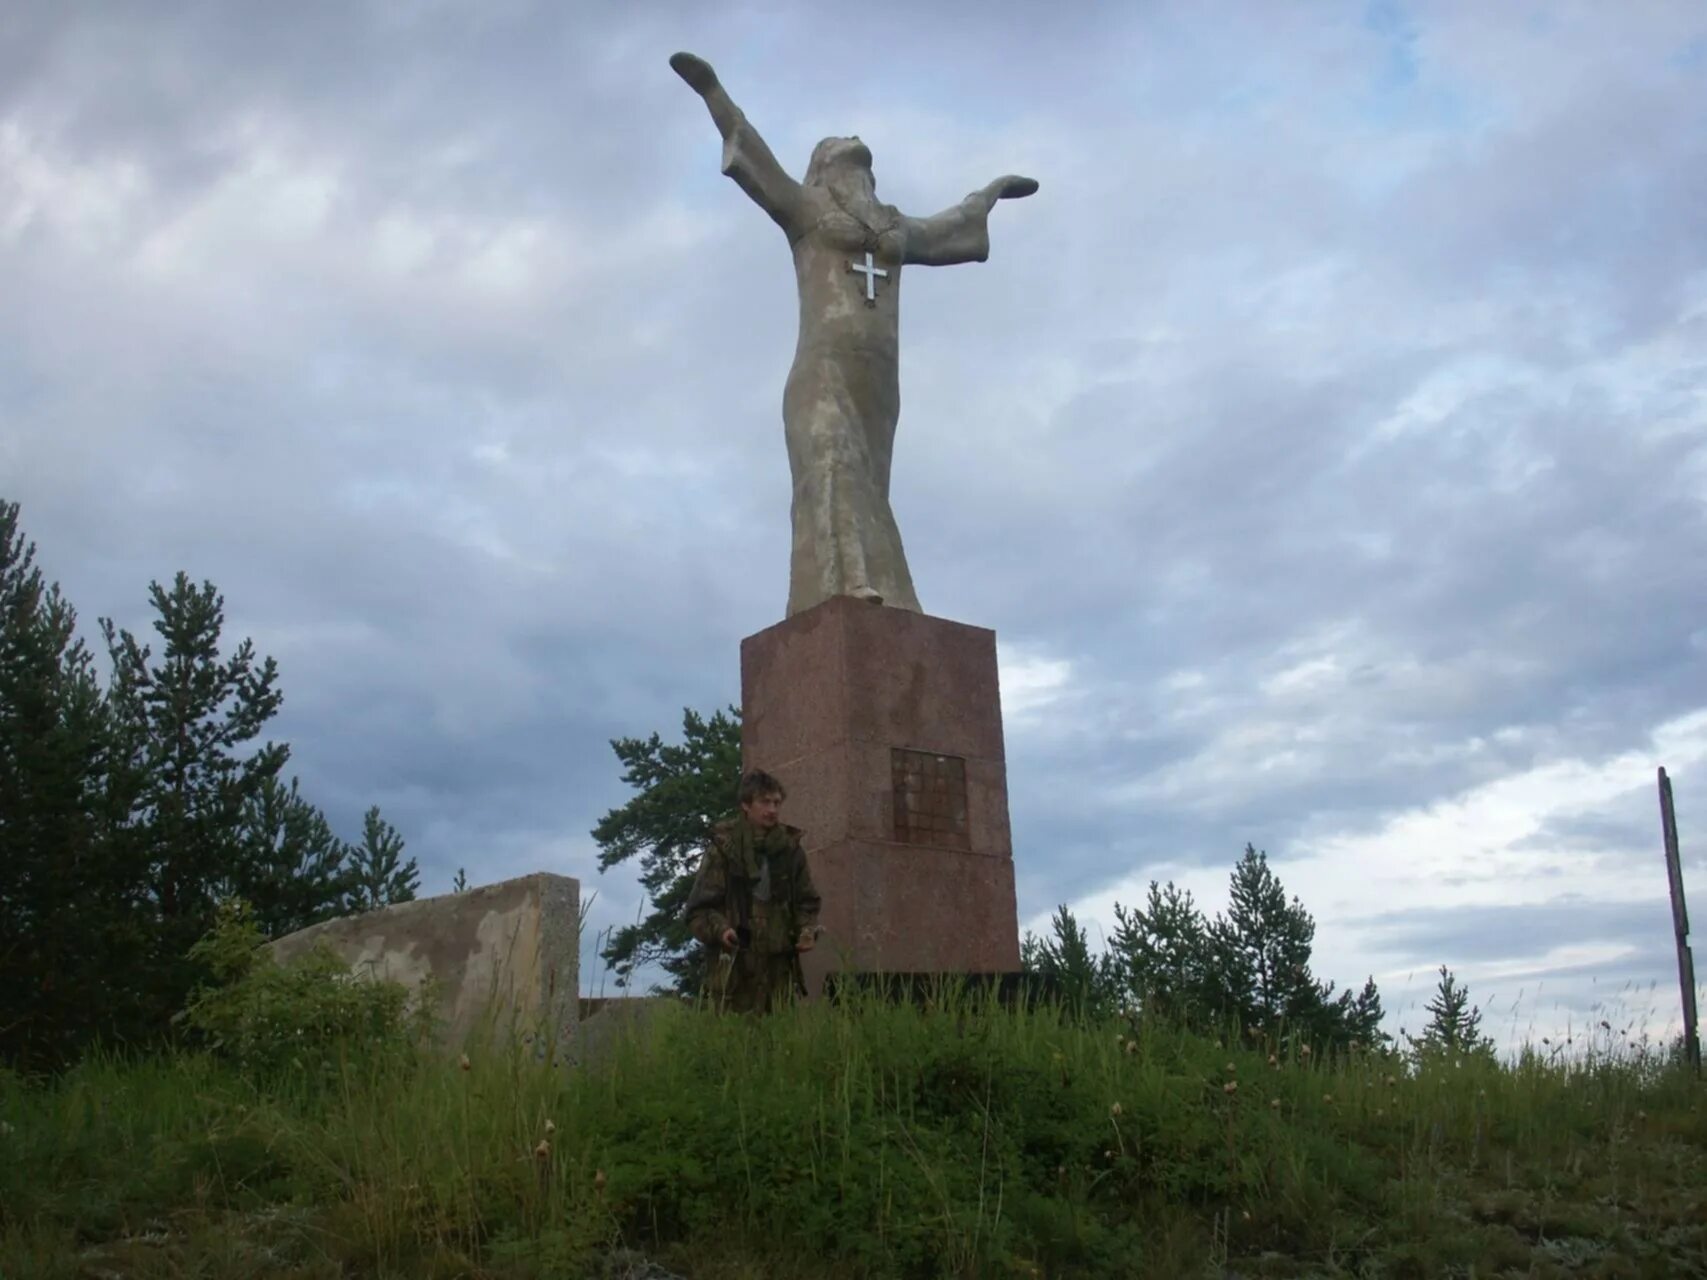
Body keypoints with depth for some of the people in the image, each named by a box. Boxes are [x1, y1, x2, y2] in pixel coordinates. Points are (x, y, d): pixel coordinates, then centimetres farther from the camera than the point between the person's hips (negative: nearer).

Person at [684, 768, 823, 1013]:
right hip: (734, 968, -4)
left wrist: (807, 930, -1)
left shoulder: (790, 848, 9)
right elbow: (699, 908, -3)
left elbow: (807, 901, 18)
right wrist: (720, 929, -21)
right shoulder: (724, 847, -4)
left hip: (780, 967, 4)